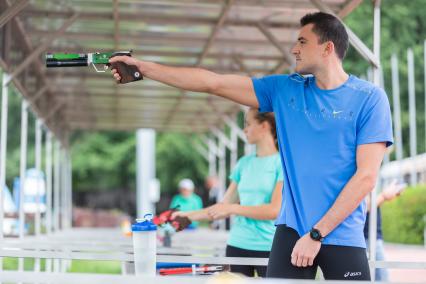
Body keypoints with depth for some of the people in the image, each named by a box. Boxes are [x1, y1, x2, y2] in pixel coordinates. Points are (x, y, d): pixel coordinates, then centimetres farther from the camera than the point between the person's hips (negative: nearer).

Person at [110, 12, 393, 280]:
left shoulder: (369, 98, -4)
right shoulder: (285, 90, 7)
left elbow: (366, 176, -10)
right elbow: (213, 82, 7)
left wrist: (316, 234, -12)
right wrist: (143, 67, 5)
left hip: (342, 238, -3)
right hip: (291, 231, 3)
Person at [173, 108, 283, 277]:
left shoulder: (282, 162, -4)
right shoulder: (244, 163, 13)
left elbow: (275, 210, -12)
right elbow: (224, 206, 16)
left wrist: (232, 208, -11)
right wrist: (189, 216, 10)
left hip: (268, 248, -5)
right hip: (237, 245, 5)